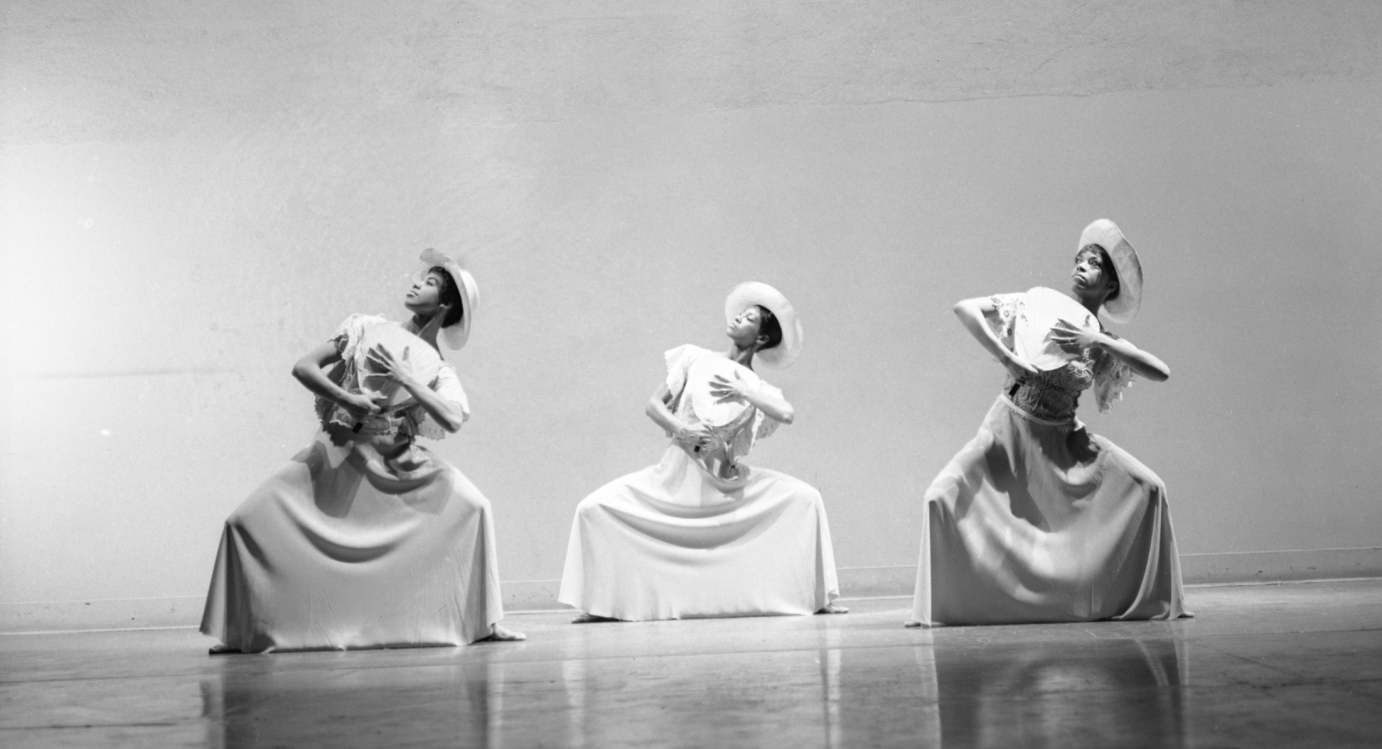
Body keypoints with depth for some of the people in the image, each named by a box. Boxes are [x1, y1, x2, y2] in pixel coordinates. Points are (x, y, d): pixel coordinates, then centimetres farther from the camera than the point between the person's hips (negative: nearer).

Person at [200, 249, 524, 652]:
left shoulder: (438, 372, 4)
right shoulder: (365, 328, 6)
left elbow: (453, 420, -17)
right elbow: (302, 367, -2)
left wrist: (404, 379, -19)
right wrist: (349, 399, -16)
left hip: (397, 462, 0)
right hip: (336, 455, 1)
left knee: (472, 506, -22)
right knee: (249, 519, -12)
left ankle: (482, 621, -10)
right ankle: (239, 630, 8)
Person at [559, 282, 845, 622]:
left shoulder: (759, 390, -1)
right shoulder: (695, 358, 3)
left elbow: (787, 414, -22)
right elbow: (653, 405, 0)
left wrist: (742, 391, -18)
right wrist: (681, 429, -17)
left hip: (728, 485, 0)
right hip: (675, 476, 1)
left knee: (805, 498, -14)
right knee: (594, 508, -15)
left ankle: (819, 598, -4)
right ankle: (599, 604, 1)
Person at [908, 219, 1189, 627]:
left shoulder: (1106, 345, 4)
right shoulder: (1040, 303, -1)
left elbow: (1161, 372, -11)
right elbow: (964, 307, -7)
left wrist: (1098, 340, -18)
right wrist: (1006, 357, -17)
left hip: (1063, 437, 2)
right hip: (1010, 424, -2)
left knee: (1147, 488, -10)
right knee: (943, 496, -20)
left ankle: (1145, 599, 5)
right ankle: (943, 605, -3)